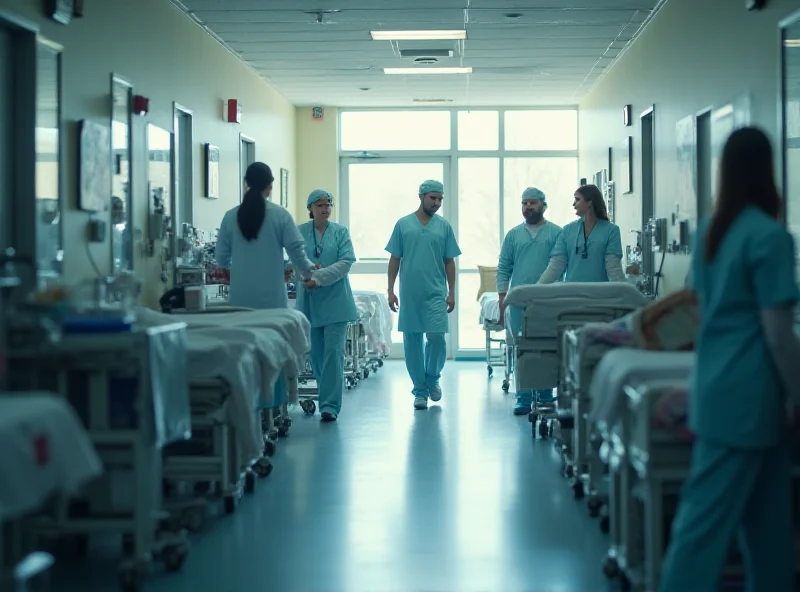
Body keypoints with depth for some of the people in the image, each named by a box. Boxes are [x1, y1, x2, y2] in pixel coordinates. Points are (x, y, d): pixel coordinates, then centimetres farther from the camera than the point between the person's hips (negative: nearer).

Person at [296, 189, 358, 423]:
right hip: (310, 301, 2)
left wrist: (319, 277, -17)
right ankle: (327, 398, 21)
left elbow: (346, 261, -7)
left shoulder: (340, 232, 3)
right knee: (316, 353, 7)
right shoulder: (300, 232, 3)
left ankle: (330, 405, -9)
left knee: (333, 351, -8)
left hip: (335, 300, -1)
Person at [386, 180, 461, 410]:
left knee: (436, 337, -11)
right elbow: (394, 260, 6)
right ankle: (420, 390, 14)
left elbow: (449, 262, 8)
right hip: (409, 293, 0)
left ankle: (433, 378, 15)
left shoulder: (444, 226, 6)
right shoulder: (403, 225, 4)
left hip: (436, 293, 0)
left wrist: (452, 292, 2)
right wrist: (390, 290, 1)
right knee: (412, 342, 4)